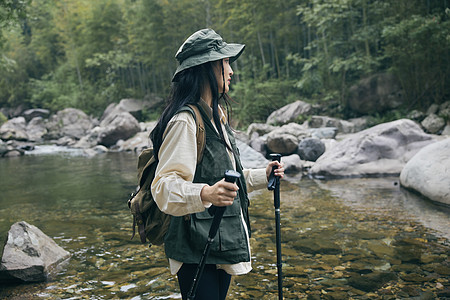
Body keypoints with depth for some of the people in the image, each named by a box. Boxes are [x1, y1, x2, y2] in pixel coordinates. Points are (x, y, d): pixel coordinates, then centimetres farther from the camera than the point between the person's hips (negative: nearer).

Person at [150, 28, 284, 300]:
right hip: (196, 252, -9)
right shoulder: (185, 120, -17)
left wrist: (263, 176, 20)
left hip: (223, 246, 10)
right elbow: (165, 186, -25)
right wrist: (205, 194, -42)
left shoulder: (216, 117, 15)